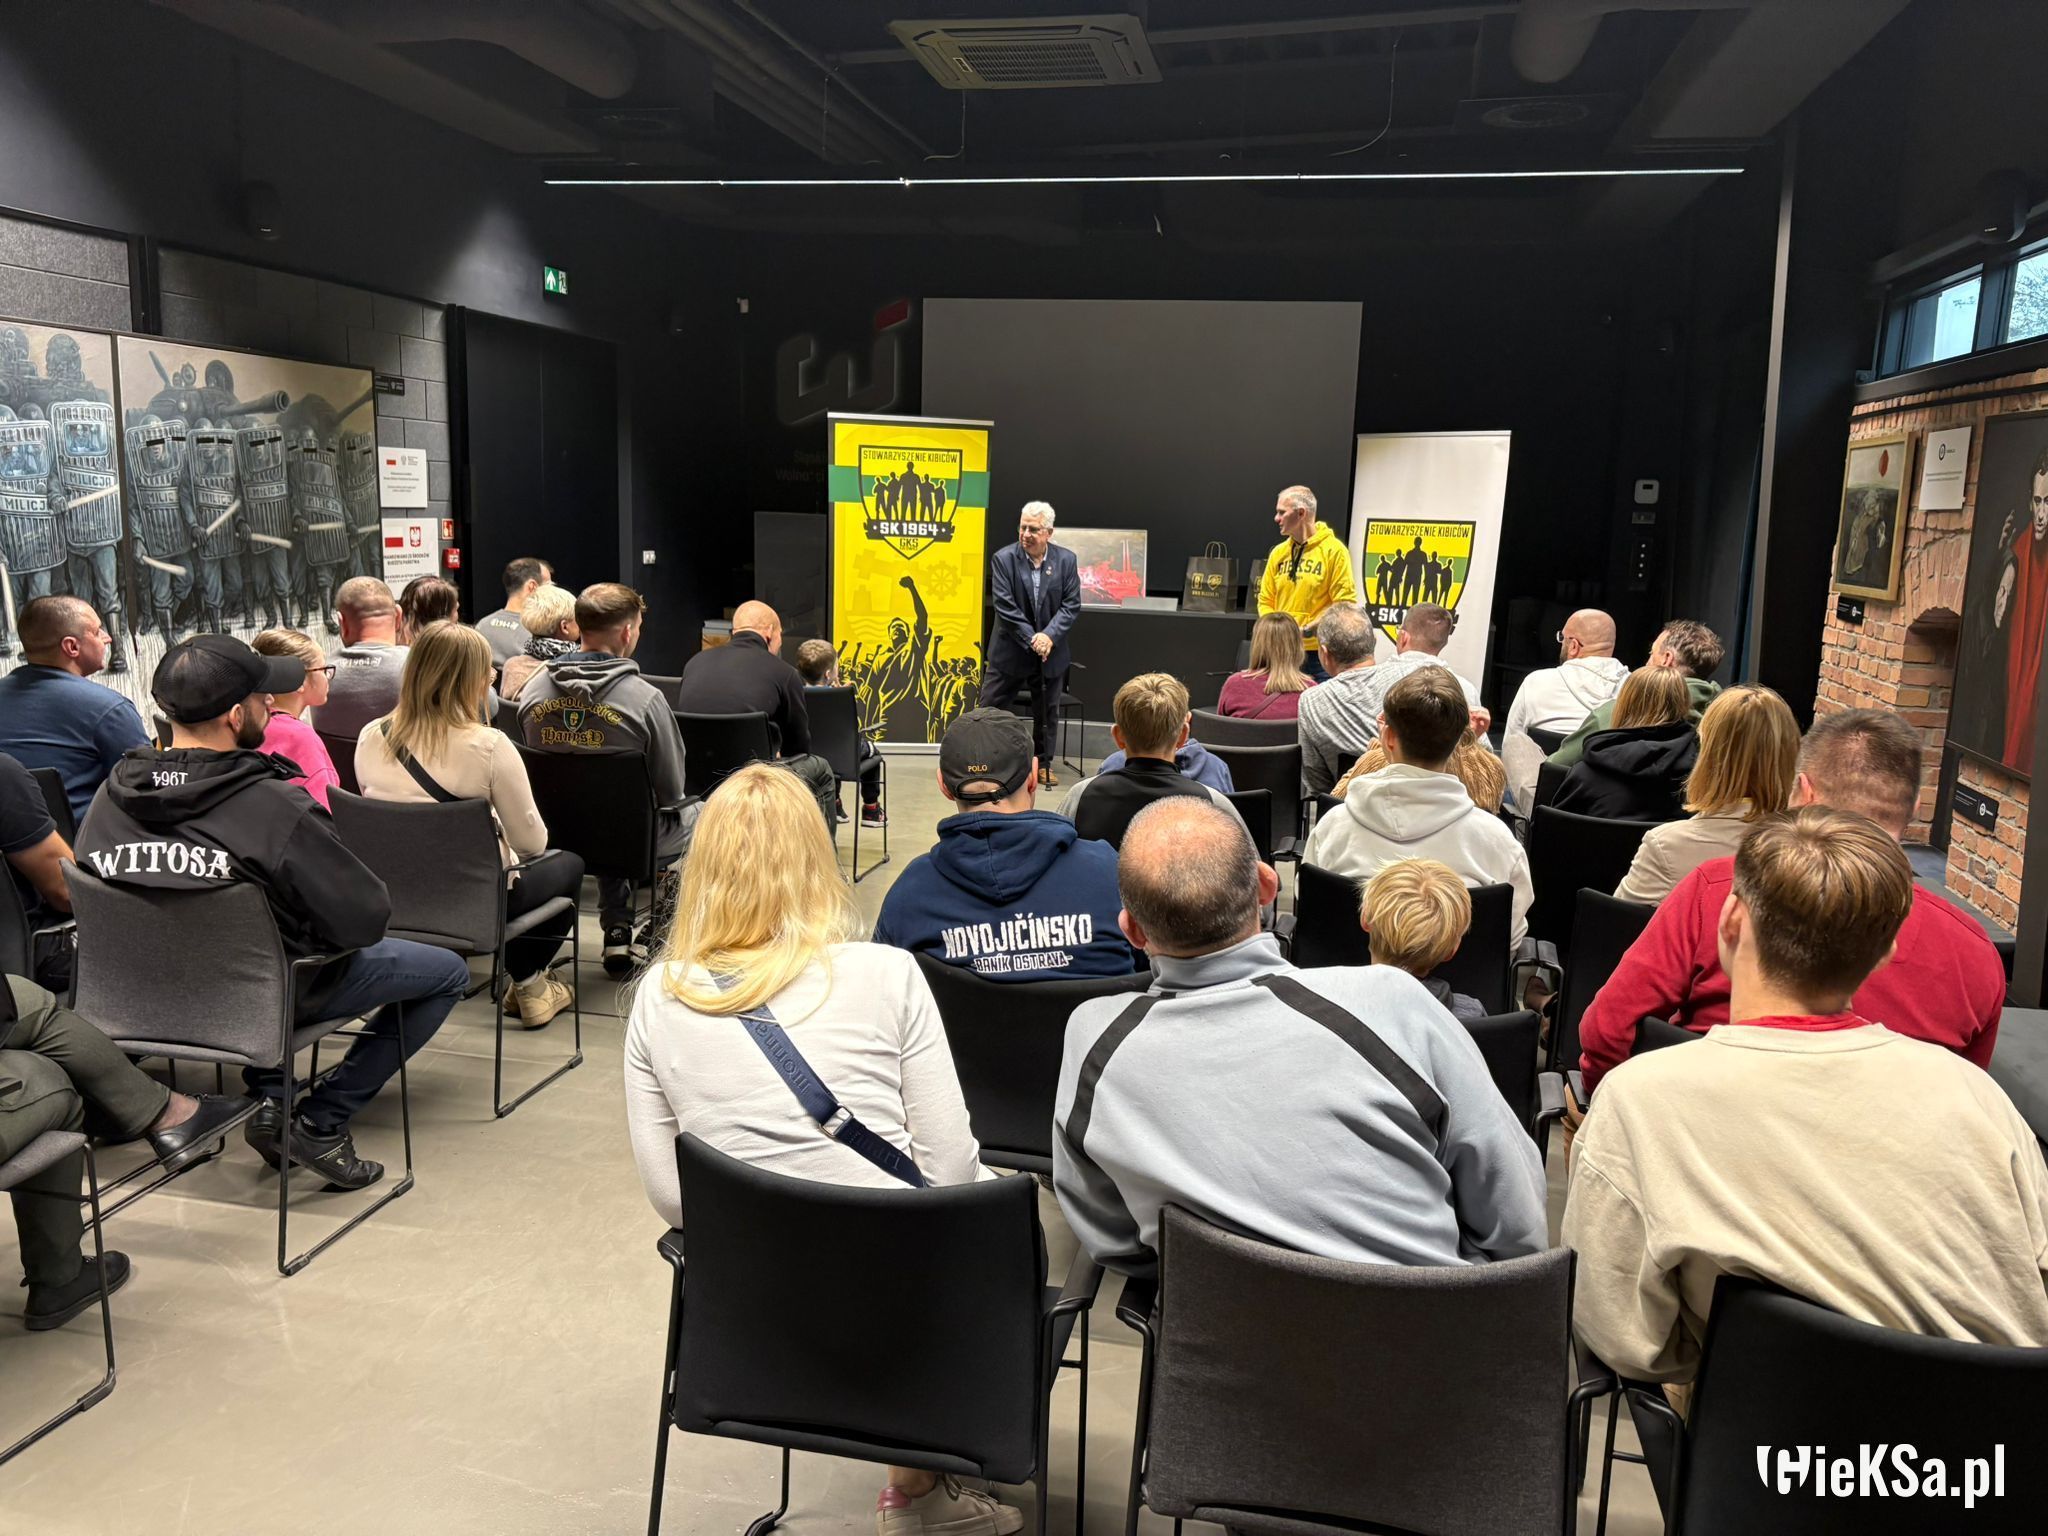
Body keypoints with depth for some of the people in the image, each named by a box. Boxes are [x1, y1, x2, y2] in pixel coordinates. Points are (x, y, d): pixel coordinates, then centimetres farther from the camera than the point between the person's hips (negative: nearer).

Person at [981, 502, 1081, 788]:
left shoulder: (1066, 560, -4)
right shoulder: (1003, 559, -10)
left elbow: (1072, 605, -5)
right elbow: (1004, 606, -14)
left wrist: (1049, 636, -19)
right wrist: (1031, 639, -19)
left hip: (1050, 650, 2)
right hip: (1010, 650, -2)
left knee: (1047, 711, 13)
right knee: (990, 708, 3)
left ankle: (1043, 763, 27)